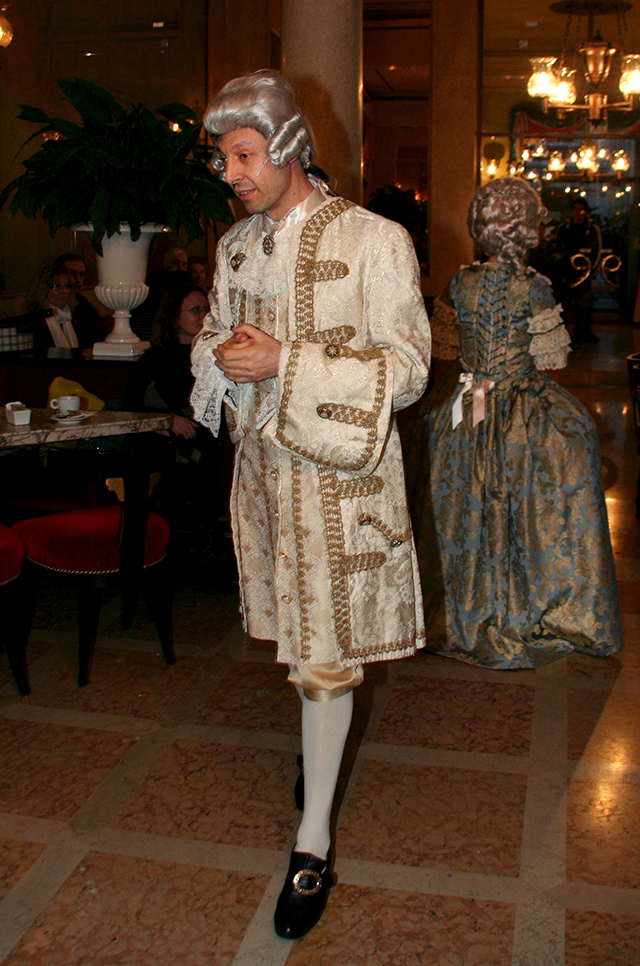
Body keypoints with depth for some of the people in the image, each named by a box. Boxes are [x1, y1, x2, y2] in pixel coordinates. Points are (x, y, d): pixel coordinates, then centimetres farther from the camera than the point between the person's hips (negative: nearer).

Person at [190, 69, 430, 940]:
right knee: (299, 632, 17)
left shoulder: (373, 240, -12)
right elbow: (216, 337, 20)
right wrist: (220, 358, -7)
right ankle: (327, 748, 42)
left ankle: (313, 842, 12)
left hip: (338, 469, -5)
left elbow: (406, 370, -15)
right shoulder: (236, 245, 8)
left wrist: (283, 364, -21)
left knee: (324, 653, -1)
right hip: (263, 462, 6)